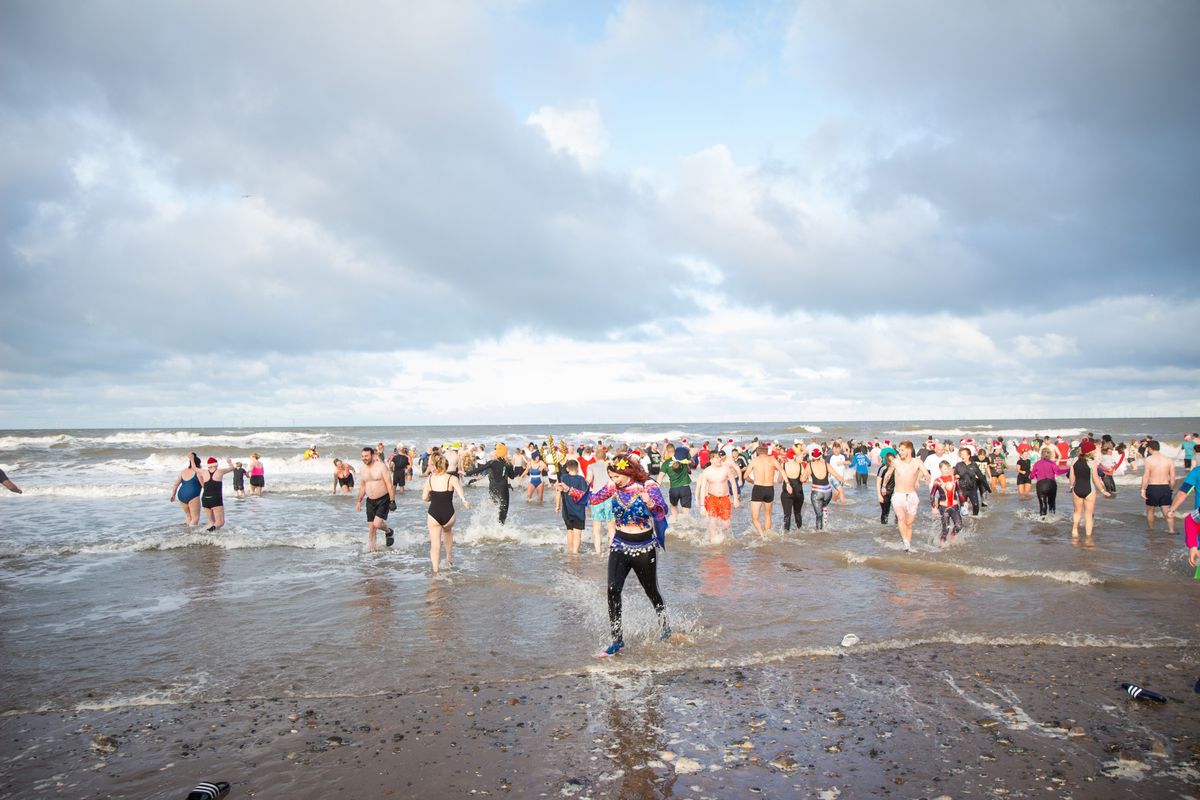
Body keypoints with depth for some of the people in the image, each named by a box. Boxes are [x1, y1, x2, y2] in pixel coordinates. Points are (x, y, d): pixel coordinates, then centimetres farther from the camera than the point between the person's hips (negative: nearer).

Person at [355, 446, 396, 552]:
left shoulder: (381, 466, -12)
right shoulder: (363, 468, 6)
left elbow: (389, 484, -13)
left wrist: (392, 501, -16)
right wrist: (359, 501, 17)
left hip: (383, 499, -6)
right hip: (370, 501, 6)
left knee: (377, 524, -16)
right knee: (371, 526, 5)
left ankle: (389, 532, 14)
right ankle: (371, 547, 18)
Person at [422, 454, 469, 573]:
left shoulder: (430, 479, 1)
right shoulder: (452, 478, -4)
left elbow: (424, 497, 5)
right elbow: (459, 490, -24)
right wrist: (464, 501, -38)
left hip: (433, 514, -1)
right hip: (448, 514, 1)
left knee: (435, 544, 6)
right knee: (448, 531, 32)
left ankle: (435, 570, 3)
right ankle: (449, 559, 35)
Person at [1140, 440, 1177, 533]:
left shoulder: (1149, 459, -8)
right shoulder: (1169, 460, 5)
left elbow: (1146, 476, -14)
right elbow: (1173, 478, 5)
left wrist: (1143, 489, -12)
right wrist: (1170, 489, 16)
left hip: (1152, 487, -3)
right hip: (1165, 487, 3)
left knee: (1150, 510, 15)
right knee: (1167, 511, 4)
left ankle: (1150, 529, 26)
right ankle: (1171, 529, -8)